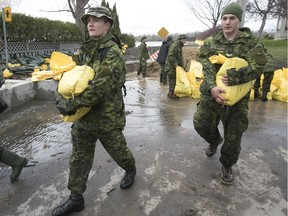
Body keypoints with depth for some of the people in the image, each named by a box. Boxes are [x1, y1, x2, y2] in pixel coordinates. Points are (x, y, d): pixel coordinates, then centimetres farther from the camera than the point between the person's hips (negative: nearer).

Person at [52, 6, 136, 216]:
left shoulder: (112, 53, -18)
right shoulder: (85, 50, 7)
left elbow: (99, 88, -27)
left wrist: (70, 105, -22)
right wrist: (61, 97, -7)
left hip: (107, 118, -7)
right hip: (83, 117, 7)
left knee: (118, 151, 16)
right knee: (79, 158, 14)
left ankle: (131, 169, 48)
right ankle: (76, 198, 31)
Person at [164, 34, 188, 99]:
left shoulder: (179, 46, 17)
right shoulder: (175, 45, -16)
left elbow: (180, 57, 23)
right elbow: (171, 56, -24)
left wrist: (182, 66, 17)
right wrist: (175, 65, -21)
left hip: (175, 66, 10)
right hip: (171, 66, -10)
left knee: (174, 79, 13)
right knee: (172, 79, -6)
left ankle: (171, 93, 21)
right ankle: (171, 94, 1)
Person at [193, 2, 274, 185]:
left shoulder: (251, 42, -6)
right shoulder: (211, 42, -1)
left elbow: (259, 66, -20)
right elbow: (207, 68, -13)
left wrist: (232, 78, -32)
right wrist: (212, 87, -31)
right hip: (212, 93, 2)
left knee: (233, 137, 5)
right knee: (201, 124, 7)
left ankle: (227, 166, 31)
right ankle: (215, 140, 43)